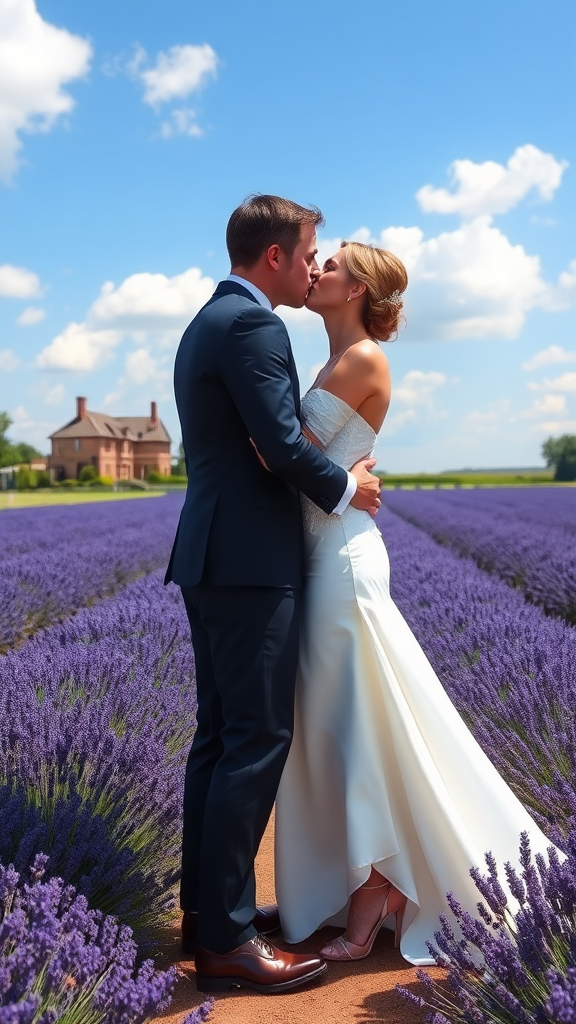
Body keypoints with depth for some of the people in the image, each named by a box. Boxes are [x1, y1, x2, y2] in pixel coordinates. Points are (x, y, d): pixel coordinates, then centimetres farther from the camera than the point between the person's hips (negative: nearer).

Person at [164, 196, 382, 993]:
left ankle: (205, 905, 23)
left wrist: (328, 481, 10)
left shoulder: (207, 322, 19)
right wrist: (346, 488, -3)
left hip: (213, 557, 10)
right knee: (257, 741, -6)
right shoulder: (252, 323, -12)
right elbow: (283, 445, -19)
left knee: (221, 735, 13)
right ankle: (226, 938, 2)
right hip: (250, 562, -10)